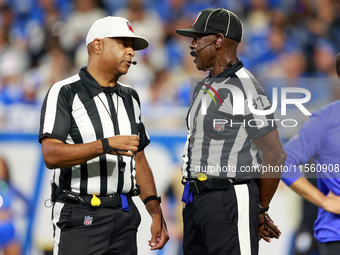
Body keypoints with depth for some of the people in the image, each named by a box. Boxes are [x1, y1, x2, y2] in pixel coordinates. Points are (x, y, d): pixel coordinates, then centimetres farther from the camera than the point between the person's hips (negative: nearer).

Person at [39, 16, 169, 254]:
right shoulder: (65, 93, -5)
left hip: (125, 217, 6)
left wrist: (156, 213, 8)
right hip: (80, 217, -6)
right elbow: (51, 155, -17)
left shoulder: (130, 98, 16)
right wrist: (105, 146, -28)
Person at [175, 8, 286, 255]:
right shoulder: (203, 88, 17)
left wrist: (261, 209, -5)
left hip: (231, 199, -9)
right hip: (197, 201, 9)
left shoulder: (245, 90, -13)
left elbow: (275, 155, -14)